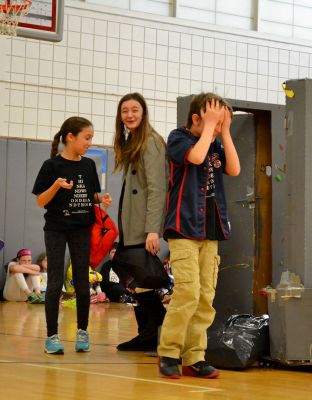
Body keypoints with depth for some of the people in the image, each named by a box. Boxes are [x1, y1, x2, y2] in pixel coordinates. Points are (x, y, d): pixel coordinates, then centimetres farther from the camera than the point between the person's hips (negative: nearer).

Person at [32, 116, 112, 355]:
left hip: (82, 230, 4)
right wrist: (57, 185, -23)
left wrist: (102, 198, -6)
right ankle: (52, 335, 2)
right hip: (56, 229, -4)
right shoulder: (52, 165, -8)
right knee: (55, 283, -5)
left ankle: (82, 331, 19)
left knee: (82, 283, 5)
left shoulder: (89, 165, 6)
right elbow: (41, 202, -7)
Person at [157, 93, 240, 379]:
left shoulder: (216, 144, 15)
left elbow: (234, 169, -1)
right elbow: (195, 156, -21)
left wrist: (225, 131, -2)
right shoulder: (179, 137, 0)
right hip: (184, 227, -6)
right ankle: (168, 353, -5)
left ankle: (194, 357, 5)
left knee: (206, 297, 1)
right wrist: (211, 125, -10)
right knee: (188, 291, -15)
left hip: (210, 230, 6)